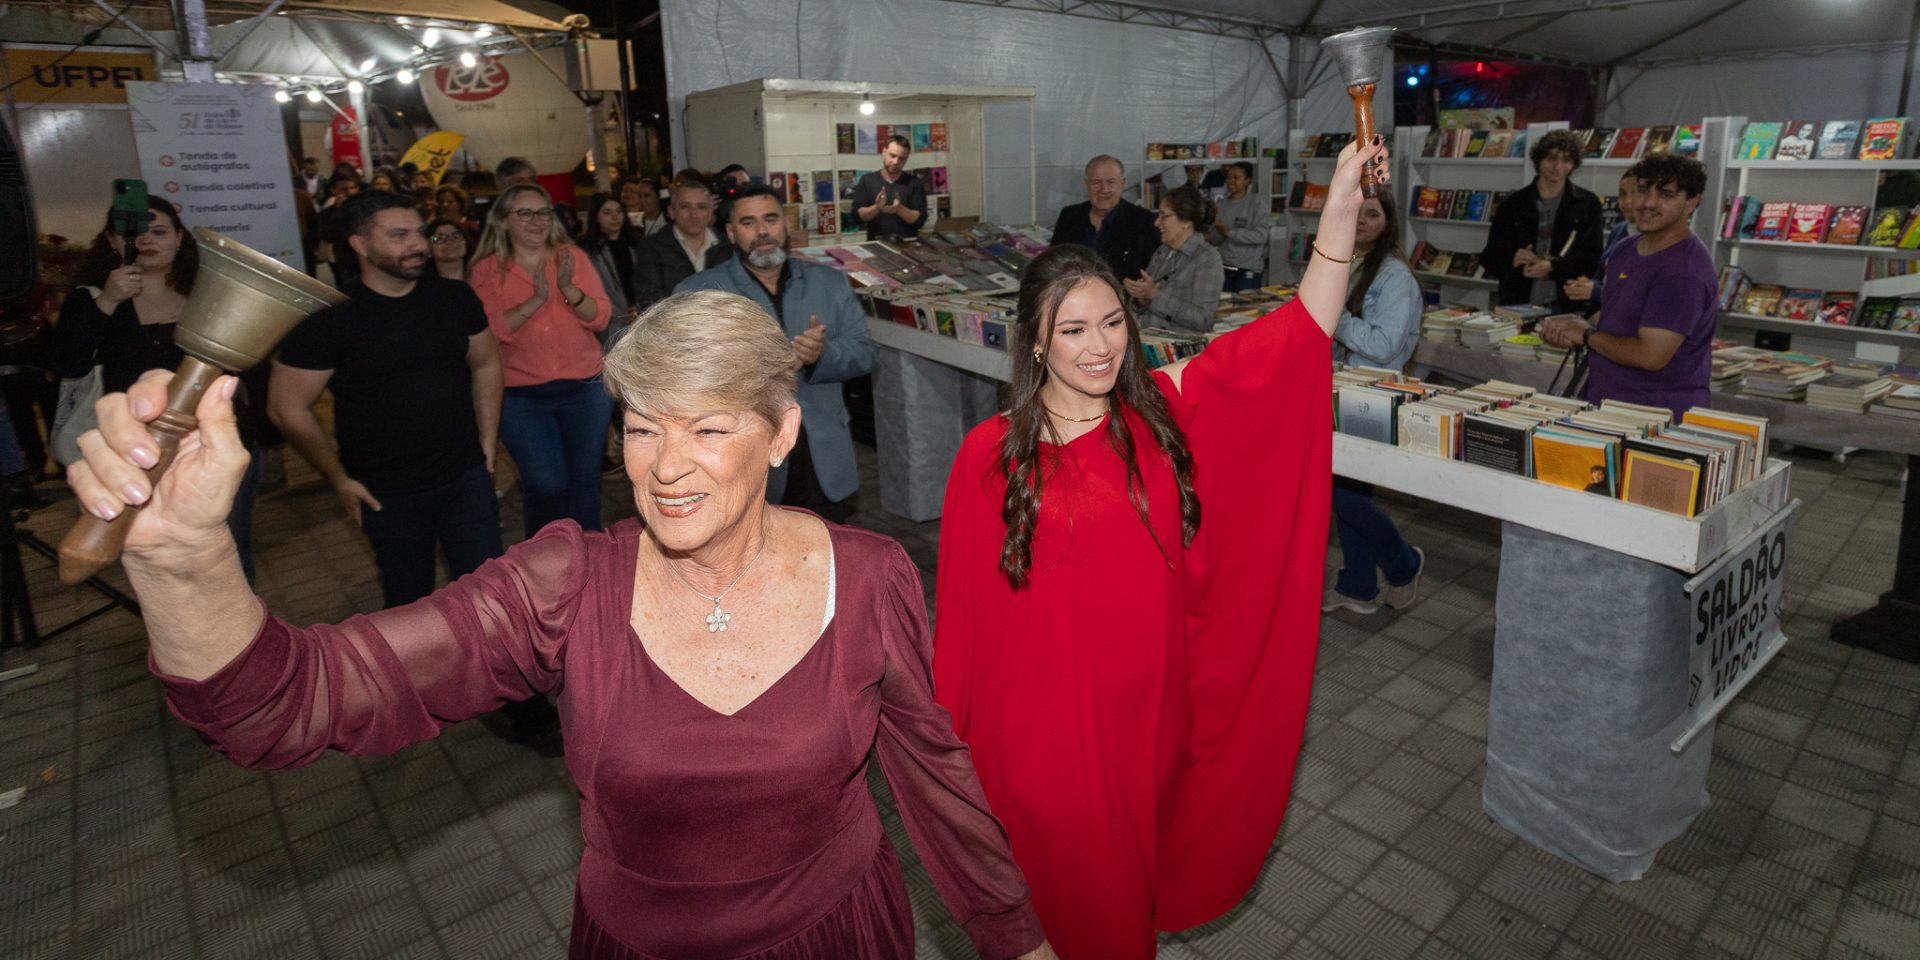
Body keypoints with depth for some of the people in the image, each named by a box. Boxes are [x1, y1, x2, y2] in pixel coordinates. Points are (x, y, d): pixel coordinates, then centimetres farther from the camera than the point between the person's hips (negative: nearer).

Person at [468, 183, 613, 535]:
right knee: (546, 486, -4)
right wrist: (536, 300, -21)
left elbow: (600, 317, -4)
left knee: (585, 479, 10)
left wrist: (569, 290, -21)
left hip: (584, 388, 2)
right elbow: (490, 331, -12)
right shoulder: (486, 270, -1)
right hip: (521, 397, -2)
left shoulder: (571, 256, 3)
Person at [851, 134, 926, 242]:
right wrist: (876, 208, -17)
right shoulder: (867, 181, 8)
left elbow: (919, 220, -1)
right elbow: (858, 215, 0)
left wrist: (899, 209, -17)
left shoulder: (915, 183, 6)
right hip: (876, 243, 0)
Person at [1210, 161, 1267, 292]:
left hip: (1248, 271, -4)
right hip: (1224, 268, 4)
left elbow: (1261, 236, -14)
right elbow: (1215, 240, 10)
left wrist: (1230, 232, -19)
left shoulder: (1256, 204, -5)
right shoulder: (1222, 205, 8)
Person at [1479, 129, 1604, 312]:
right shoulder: (1513, 203, 8)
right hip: (1517, 306, 1)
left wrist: (1551, 267, -16)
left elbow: (1591, 258, 0)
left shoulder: (1587, 204, 6)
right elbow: (1489, 258, 9)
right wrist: (1512, 261, -12)